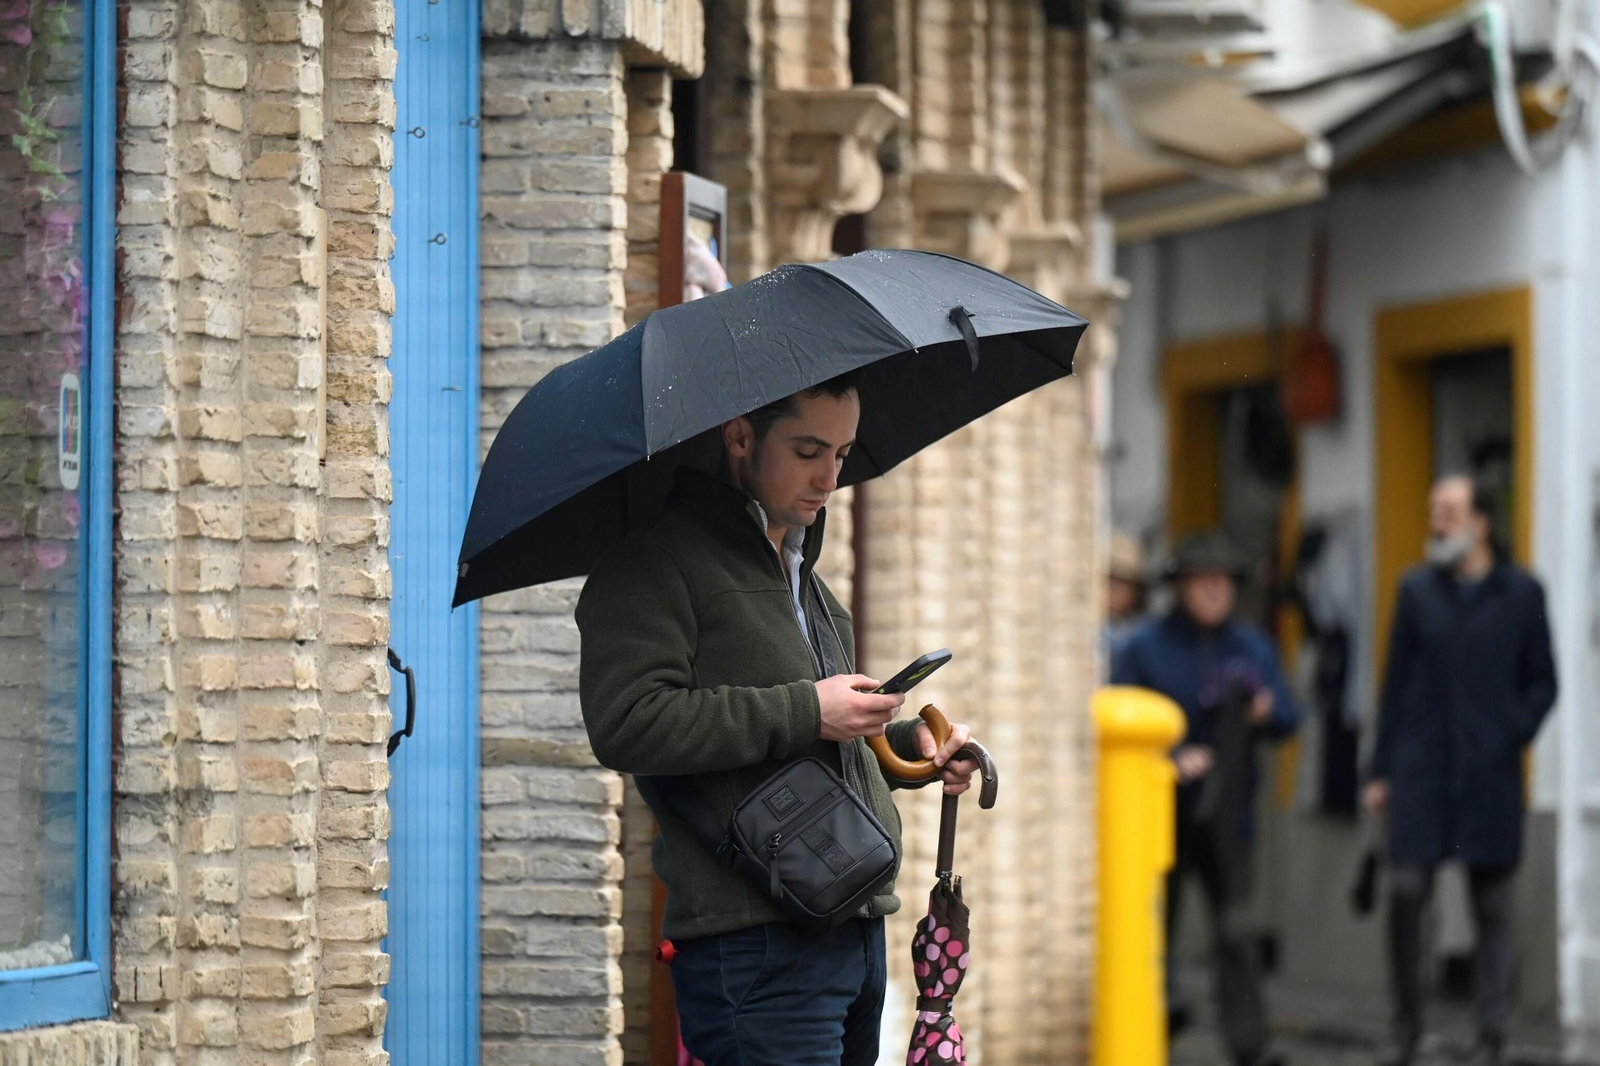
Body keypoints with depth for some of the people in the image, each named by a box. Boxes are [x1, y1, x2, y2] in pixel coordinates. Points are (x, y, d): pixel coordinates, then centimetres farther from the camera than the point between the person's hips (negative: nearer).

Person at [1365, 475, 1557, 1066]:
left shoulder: (1521, 592, 5)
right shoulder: (1417, 590, 9)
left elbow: (1542, 682, 8)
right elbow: (1397, 682, 10)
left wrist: (1510, 739, -6)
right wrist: (1381, 770, 7)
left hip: (1489, 774, -1)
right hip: (1422, 771, 1)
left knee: (1492, 905, 3)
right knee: (1406, 889, -10)